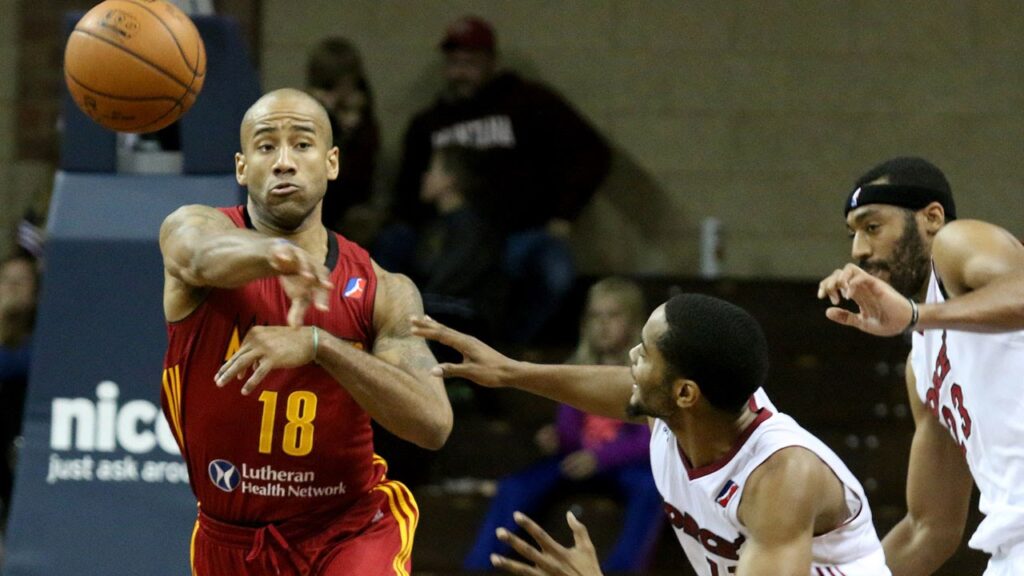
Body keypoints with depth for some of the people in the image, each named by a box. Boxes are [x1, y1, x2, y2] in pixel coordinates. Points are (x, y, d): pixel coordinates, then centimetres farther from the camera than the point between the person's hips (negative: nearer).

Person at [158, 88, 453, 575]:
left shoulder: (383, 292, -8)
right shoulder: (191, 229, -10)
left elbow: (433, 424, -22)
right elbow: (206, 254, -37)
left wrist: (318, 344, -37)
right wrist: (277, 255, -63)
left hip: (353, 531, -2)